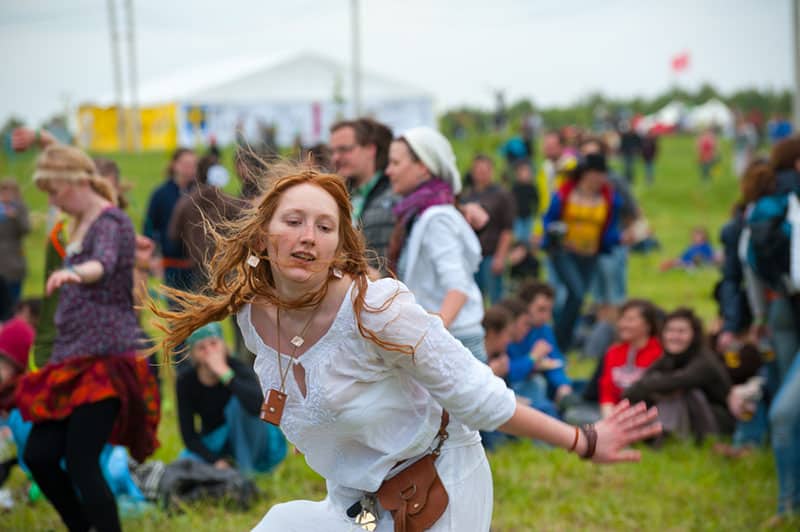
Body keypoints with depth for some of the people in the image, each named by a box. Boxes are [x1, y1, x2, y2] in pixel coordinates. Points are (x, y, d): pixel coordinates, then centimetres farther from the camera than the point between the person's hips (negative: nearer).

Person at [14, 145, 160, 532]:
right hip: (72, 359, 9)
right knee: (39, 457, 4)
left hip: (104, 359, -9)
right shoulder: (81, 224, 16)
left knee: (81, 465, -15)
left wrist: (73, 273, -54)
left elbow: (104, 263, -35)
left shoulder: (111, 222, -10)